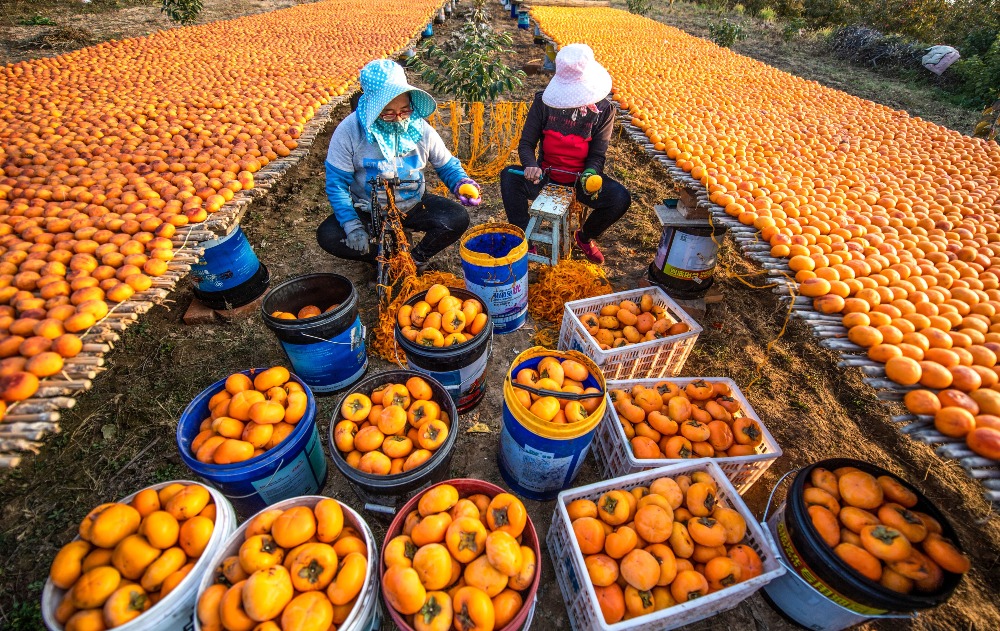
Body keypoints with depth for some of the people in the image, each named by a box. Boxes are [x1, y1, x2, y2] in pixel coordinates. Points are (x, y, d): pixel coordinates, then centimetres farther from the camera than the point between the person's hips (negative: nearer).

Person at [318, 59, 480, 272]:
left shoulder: (420, 128, -11)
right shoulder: (349, 131, -17)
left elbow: (447, 165, 0)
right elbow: (336, 183, -13)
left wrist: (462, 183, -24)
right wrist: (353, 226, -24)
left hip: (414, 205, 1)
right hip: (368, 211, 0)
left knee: (458, 219, -24)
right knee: (328, 236, -24)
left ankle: (416, 258, 0)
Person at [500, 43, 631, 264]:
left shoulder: (604, 108, -4)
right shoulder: (544, 100, -5)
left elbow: (598, 154, -5)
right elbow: (526, 143, -5)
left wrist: (590, 174, -29)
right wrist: (531, 165, -29)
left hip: (581, 178, 0)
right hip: (545, 175, 0)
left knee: (621, 198, -25)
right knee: (509, 175, -27)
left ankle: (585, 236, 7)